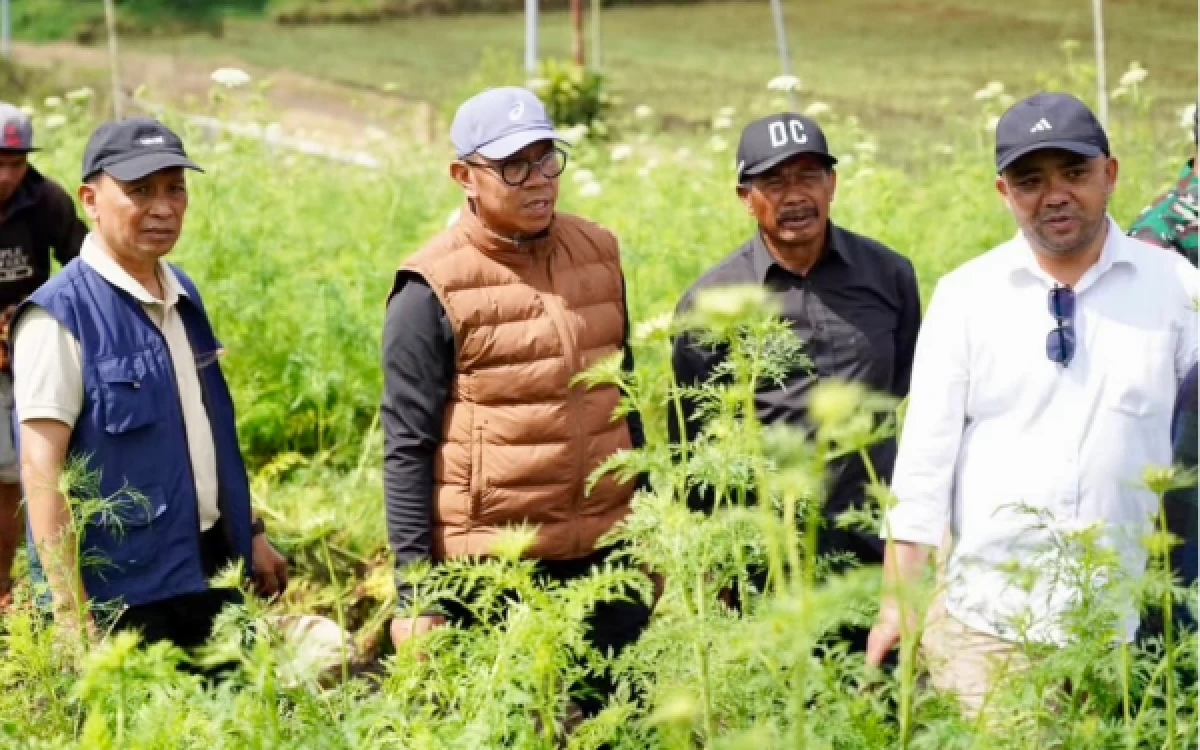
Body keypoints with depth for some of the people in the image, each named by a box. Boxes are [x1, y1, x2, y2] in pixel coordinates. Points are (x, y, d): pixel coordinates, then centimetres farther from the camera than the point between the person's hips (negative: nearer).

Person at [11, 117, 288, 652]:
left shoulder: (183, 294, 9)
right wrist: (71, 614, -22)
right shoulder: (59, 315, -14)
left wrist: (249, 533, 20)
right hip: (126, 597, -7)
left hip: (212, 569, 7)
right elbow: (42, 469, -18)